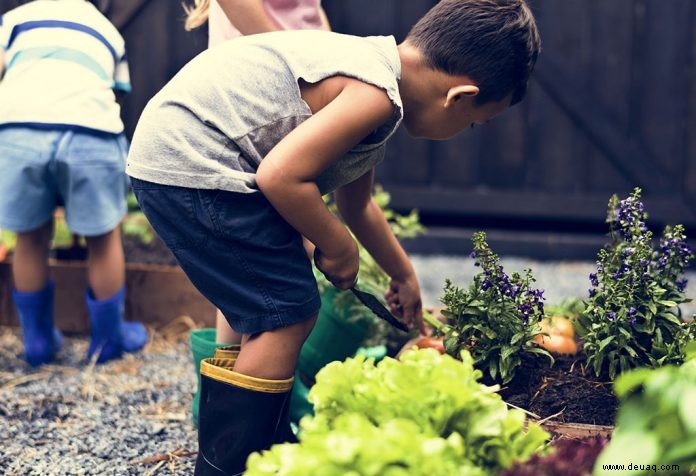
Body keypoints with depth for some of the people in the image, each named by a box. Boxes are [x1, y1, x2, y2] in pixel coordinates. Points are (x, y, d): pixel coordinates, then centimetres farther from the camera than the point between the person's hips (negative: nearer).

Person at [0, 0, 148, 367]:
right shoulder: (108, 31, 33)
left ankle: (37, 341, 34)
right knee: (103, 237, 20)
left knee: (31, 239, 20)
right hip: (90, 133, 0)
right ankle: (108, 340, 34)